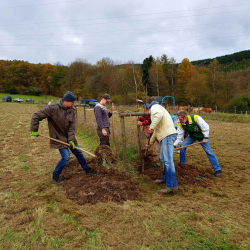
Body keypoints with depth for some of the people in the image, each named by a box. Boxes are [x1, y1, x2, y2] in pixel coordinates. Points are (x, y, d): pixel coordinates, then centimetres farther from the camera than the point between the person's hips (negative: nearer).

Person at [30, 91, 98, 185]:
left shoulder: (72, 111, -5)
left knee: (78, 153, 14)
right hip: (59, 137, -6)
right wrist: (34, 130, -16)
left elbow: (72, 127, -7)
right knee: (66, 157, -11)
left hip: (68, 137, 6)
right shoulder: (53, 108, -22)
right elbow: (36, 116, -18)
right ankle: (55, 176, 9)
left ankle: (87, 169, 34)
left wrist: (71, 140, -17)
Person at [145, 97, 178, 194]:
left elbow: (159, 115, -28)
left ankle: (172, 185, -13)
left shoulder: (155, 107, 1)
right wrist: (150, 143, 39)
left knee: (168, 160, -13)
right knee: (163, 158, 21)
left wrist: (152, 126, -22)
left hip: (168, 135, -10)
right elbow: (156, 130, 35)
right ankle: (165, 178, 35)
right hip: (165, 135, 10)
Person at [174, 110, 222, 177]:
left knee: (209, 151, -6)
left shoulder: (196, 118, -34)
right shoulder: (181, 124, -19)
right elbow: (179, 136, -16)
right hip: (191, 136, 4)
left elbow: (206, 127, -26)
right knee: (182, 146, -12)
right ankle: (182, 164, 7)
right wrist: (174, 145, -25)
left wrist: (205, 138, -27)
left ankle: (217, 170, 4)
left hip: (201, 135, -4)